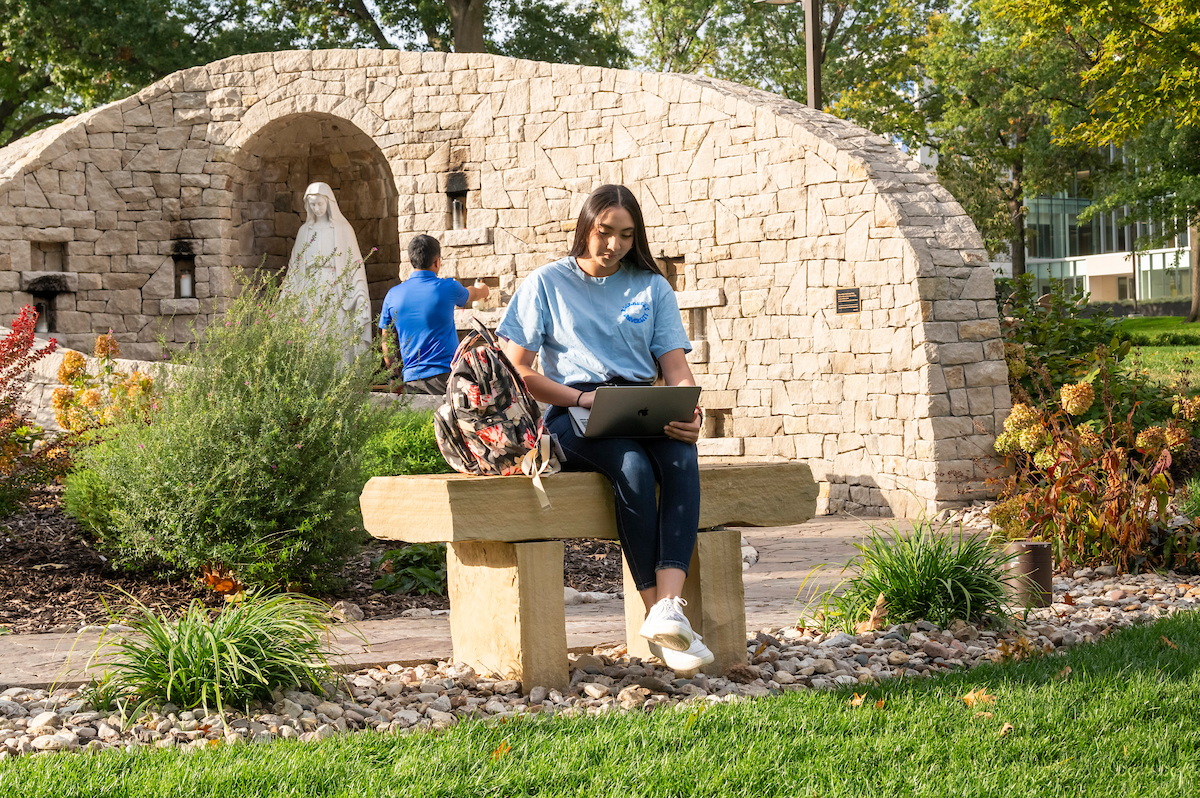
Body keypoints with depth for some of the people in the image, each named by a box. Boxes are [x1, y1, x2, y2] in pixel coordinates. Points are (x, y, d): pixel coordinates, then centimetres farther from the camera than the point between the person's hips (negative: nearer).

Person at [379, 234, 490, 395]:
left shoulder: (393, 295, 6)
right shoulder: (447, 287, -1)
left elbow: (387, 344, 14)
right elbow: (471, 294, 25)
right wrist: (481, 289, 50)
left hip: (411, 379, 3)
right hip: (446, 374, -3)